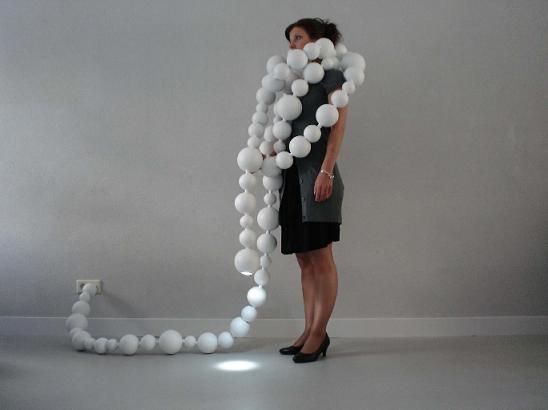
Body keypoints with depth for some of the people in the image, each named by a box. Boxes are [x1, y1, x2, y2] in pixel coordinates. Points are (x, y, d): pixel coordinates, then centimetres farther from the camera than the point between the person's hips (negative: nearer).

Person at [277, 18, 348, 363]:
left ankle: (320, 334, 0)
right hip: (293, 175, 7)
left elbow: (338, 127, -8)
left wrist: (326, 171, -17)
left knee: (321, 259, -5)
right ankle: (310, 331, 13)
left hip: (317, 173, -7)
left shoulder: (331, 76, 2)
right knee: (305, 260, 7)